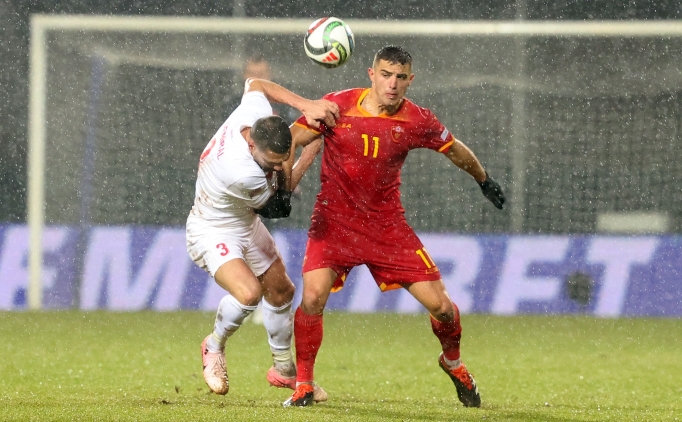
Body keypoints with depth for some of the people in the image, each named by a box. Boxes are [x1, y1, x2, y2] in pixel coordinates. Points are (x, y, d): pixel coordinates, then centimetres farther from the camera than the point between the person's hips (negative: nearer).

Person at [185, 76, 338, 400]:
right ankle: (215, 346, 1)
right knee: (249, 292, -31)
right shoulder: (242, 174, -42)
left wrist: (306, 104, -15)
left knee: (281, 290, 16)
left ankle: (284, 369, 37)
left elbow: (255, 84, 0)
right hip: (213, 233, -9)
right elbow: (279, 204, -20)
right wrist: (312, 150, -17)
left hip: (246, 225, 9)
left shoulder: (256, 114, -25)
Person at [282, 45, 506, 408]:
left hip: (387, 225, 2)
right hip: (334, 220, -2)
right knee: (313, 296, -24)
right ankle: (303, 384, -5)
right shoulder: (338, 106, -12)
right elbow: (290, 141, -7)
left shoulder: (417, 121, -7)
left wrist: (484, 180, 28)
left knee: (439, 305, -2)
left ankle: (452, 363, 31)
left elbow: (455, 150, 12)